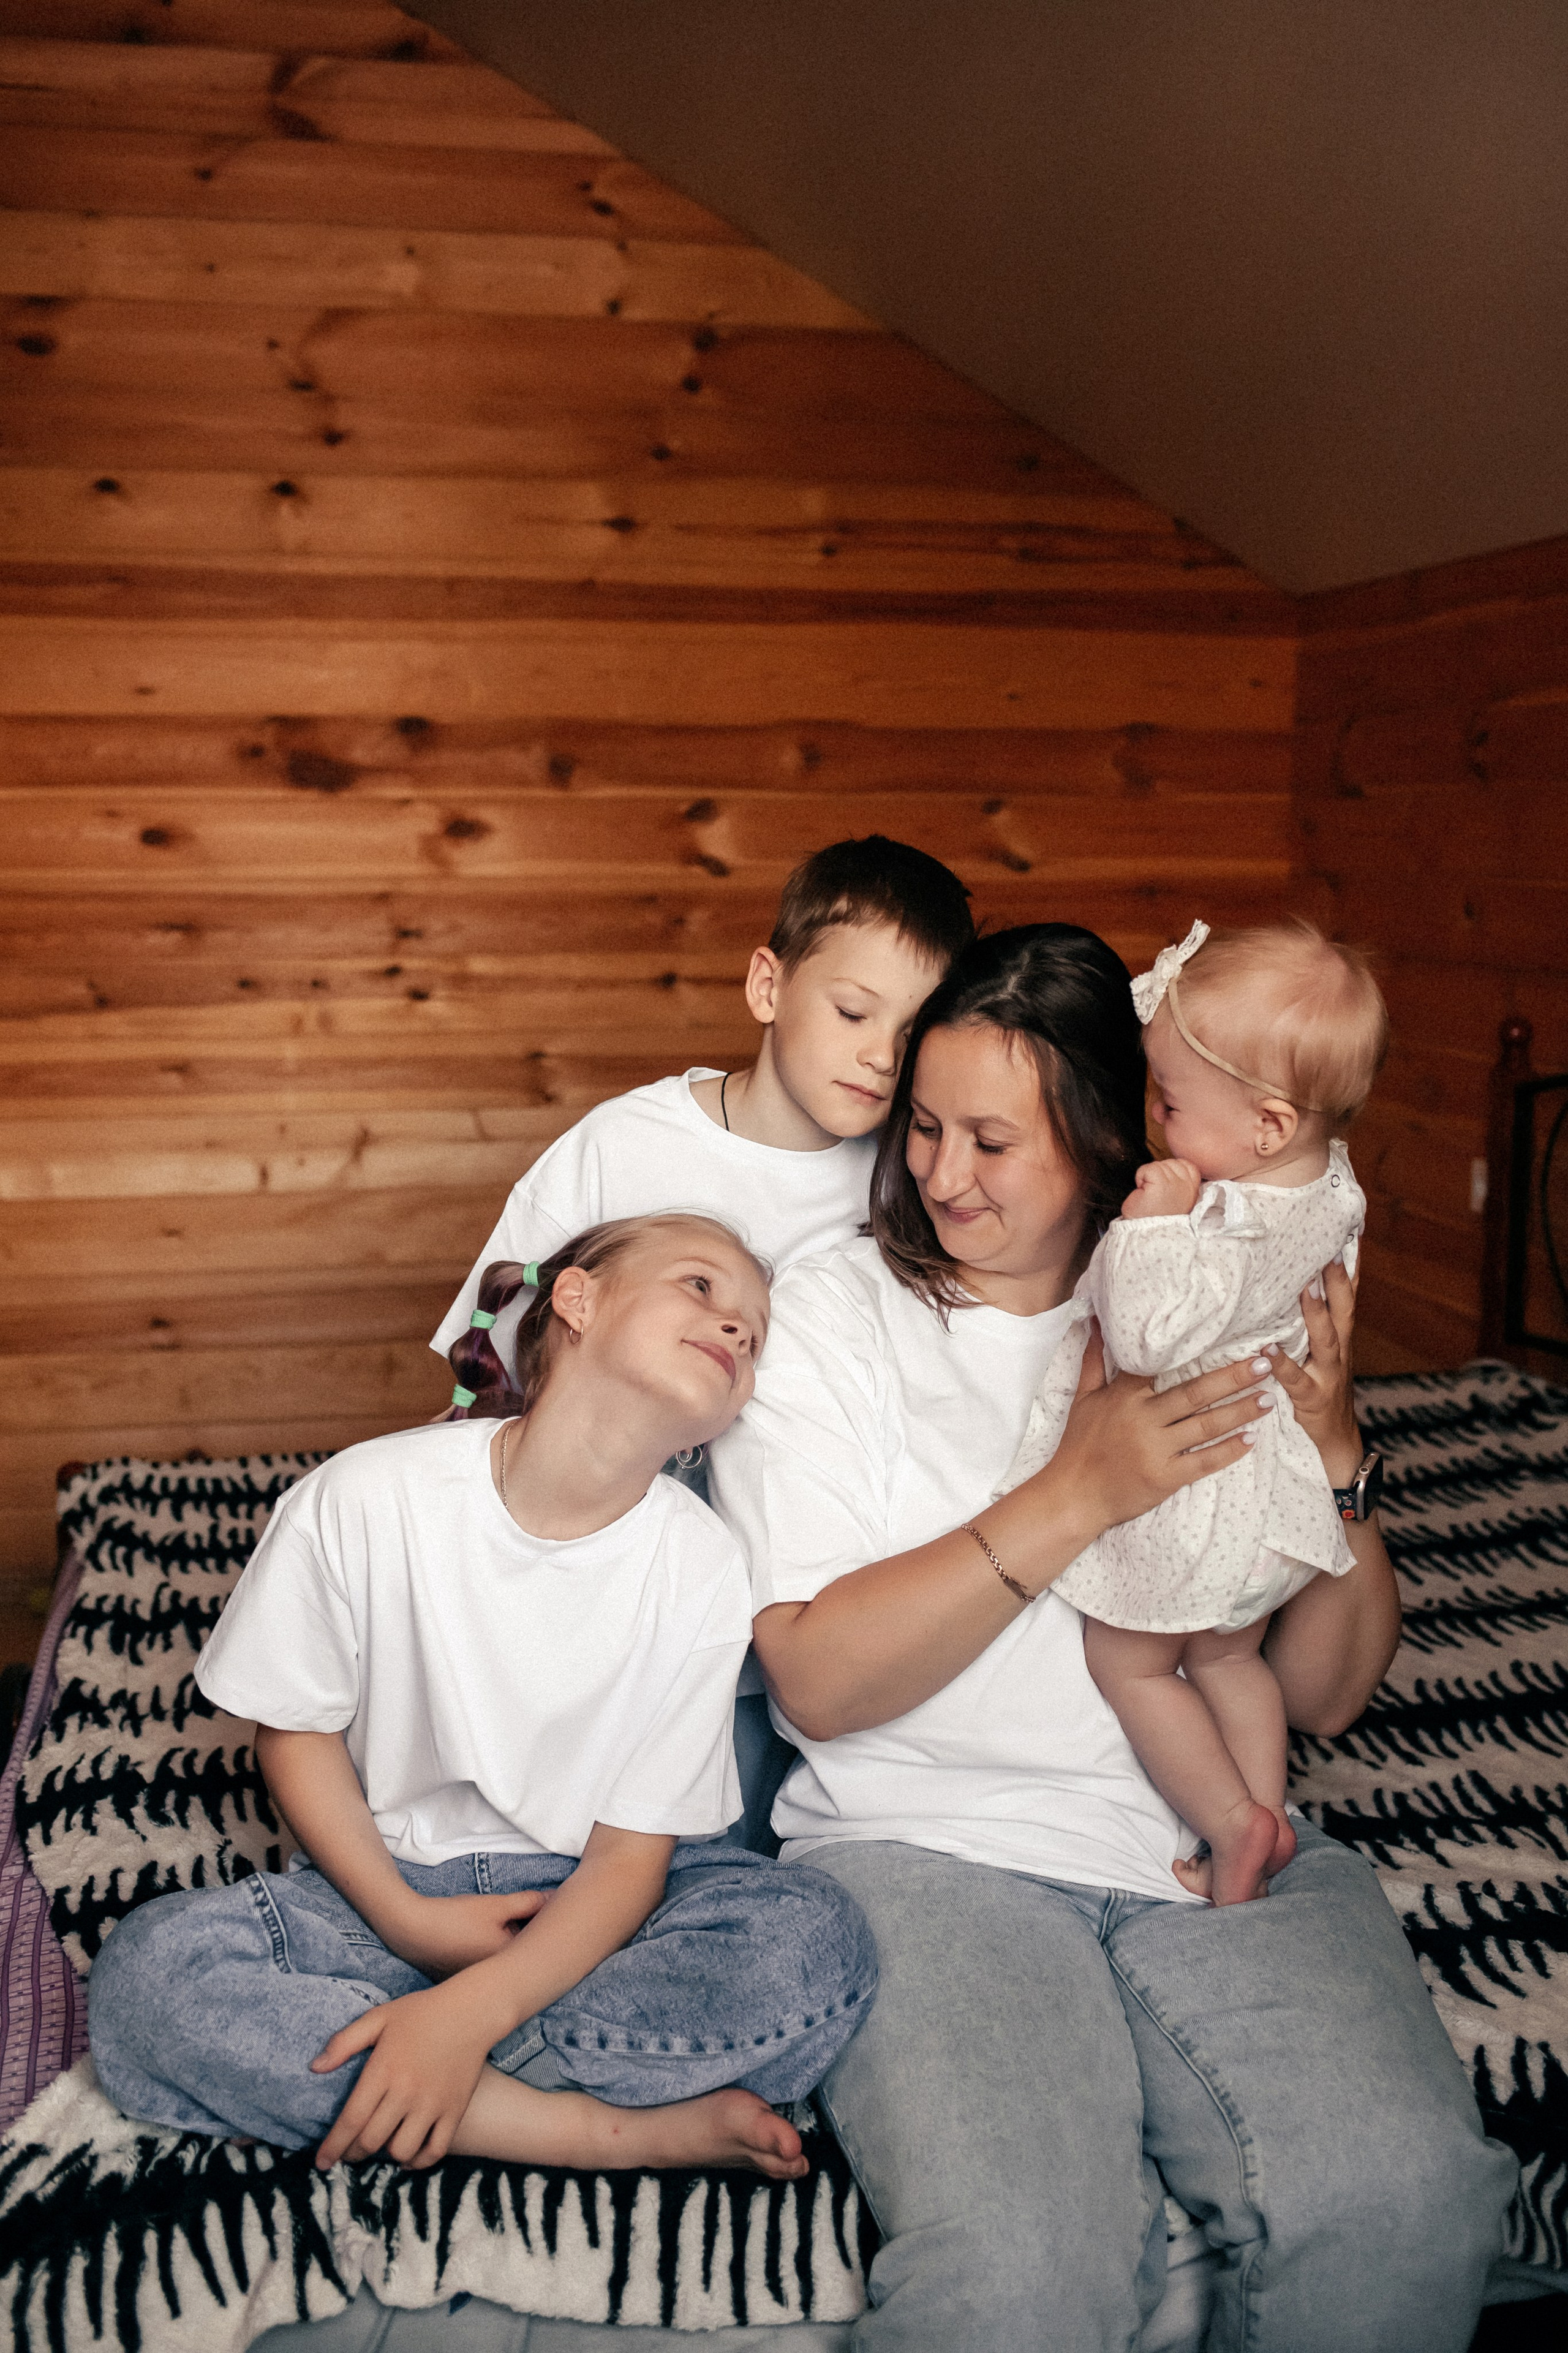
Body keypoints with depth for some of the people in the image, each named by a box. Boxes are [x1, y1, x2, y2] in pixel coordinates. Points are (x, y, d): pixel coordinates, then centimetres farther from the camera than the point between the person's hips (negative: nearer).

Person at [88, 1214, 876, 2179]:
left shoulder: (703, 1572, -12)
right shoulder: (365, 1498, -14)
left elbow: (632, 1854, -11)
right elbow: (295, 1730, -2)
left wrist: (470, 2010, -26)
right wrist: (406, 1920, -13)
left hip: (581, 1908, 0)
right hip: (390, 1883, 0)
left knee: (822, 1940, -28)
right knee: (147, 1972, -28)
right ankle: (627, 2130, -25)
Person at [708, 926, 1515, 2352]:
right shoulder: (823, 1317, 1)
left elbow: (1326, 1693, 9)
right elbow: (820, 1683, -10)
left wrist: (1332, 1457, -8)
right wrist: (1076, 1497, -16)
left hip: (1211, 1842, 3)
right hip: (929, 1845, -3)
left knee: (1412, 2196, -22)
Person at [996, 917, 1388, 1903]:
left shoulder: (1237, 1235, -34)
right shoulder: (1328, 1180, -6)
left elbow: (1147, 1337, -32)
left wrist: (1149, 1225, -29)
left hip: (1189, 1497, -9)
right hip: (1272, 1482, 9)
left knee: (1129, 1663, 12)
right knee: (1227, 1655, 26)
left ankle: (1233, 1823, 16)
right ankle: (1268, 1807, 33)